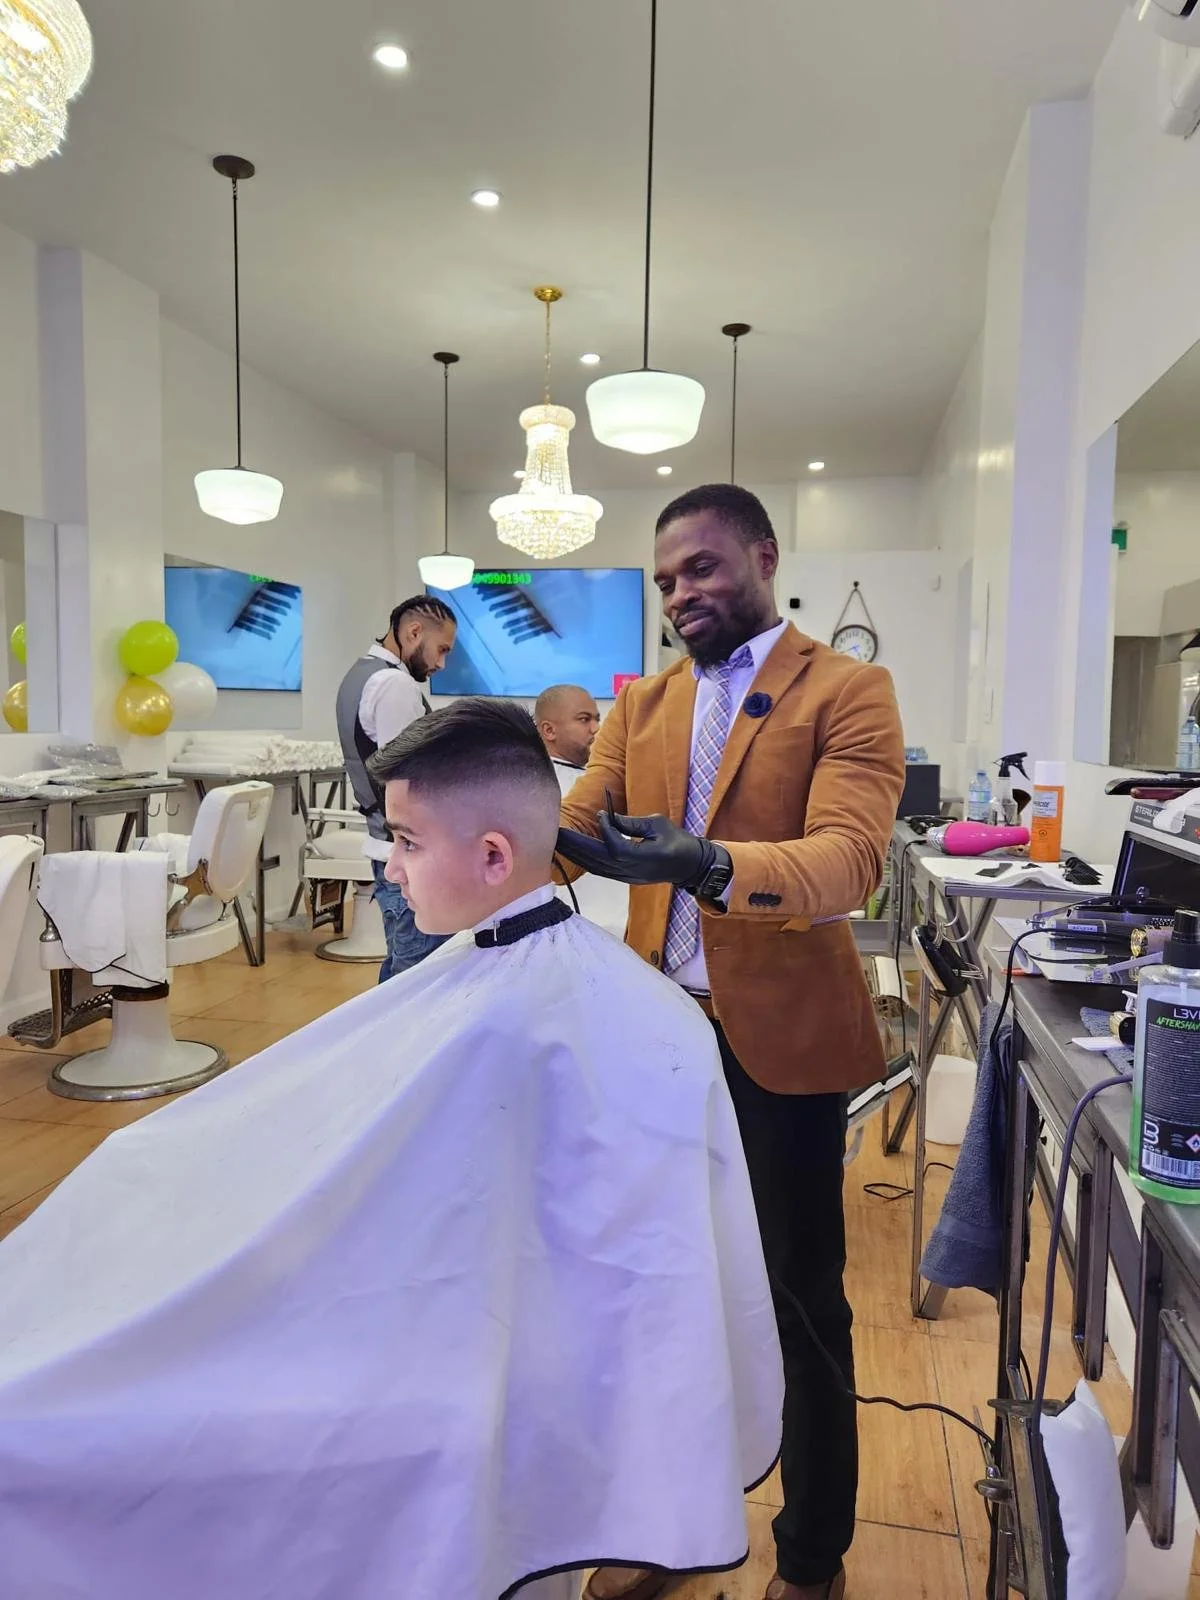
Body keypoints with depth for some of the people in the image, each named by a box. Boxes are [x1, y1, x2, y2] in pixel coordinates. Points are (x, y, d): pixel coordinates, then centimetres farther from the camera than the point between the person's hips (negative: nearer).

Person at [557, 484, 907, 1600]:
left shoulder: (846, 693, -7)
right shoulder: (644, 705, 9)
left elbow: (849, 860, -22)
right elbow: (577, 828, 1)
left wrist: (707, 864, -38)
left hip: (779, 1041, -4)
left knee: (800, 1297, 12)